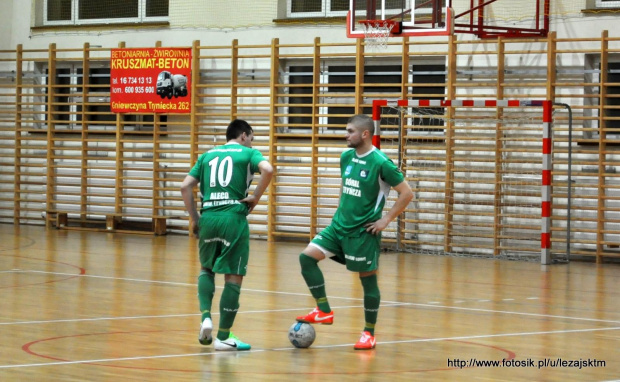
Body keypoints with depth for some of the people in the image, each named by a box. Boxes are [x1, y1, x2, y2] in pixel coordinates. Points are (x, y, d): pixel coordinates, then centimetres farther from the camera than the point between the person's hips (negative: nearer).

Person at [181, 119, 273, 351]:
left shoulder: (208, 155, 19)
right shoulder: (248, 153, 7)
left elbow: (186, 186, 11)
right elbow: (267, 170, -14)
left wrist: (194, 218, 15)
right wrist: (256, 197, -3)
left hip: (208, 217, 4)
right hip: (234, 217, -4)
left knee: (207, 269, 25)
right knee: (233, 278, 3)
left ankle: (205, 316, 3)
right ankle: (223, 337, 3)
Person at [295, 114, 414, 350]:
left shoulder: (380, 162, -15)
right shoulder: (346, 157, 6)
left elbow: (407, 193, -13)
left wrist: (385, 220, -12)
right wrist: (341, 210, 14)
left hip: (364, 231, -7)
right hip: (340, 225, 7)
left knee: (368, 279, 1)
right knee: (307, 257, -4)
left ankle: (369, 333, 14)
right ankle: (324, 311, 4)